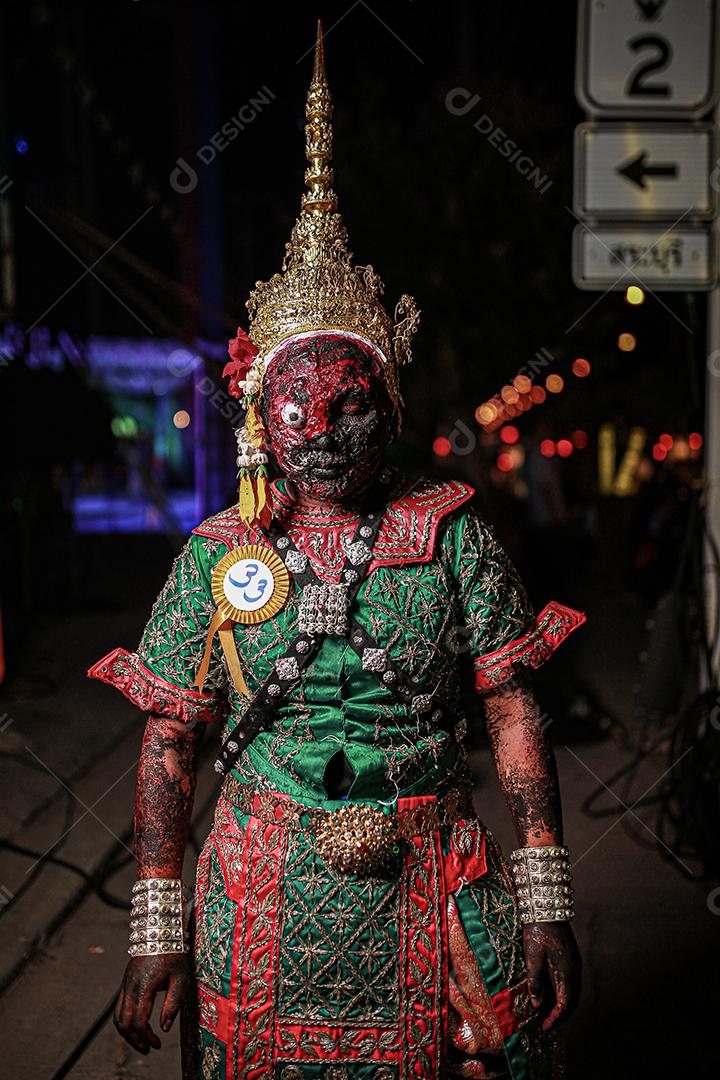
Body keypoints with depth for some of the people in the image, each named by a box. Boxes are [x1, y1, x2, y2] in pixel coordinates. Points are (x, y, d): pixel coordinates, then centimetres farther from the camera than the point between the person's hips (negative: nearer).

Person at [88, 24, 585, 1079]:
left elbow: (517, 719, -3)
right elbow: (168, 749, 1)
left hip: (433, 899, 0)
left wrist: (546, 906, -6)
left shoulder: (452, 534, -4)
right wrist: (157, 934, -2)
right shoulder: (217, 556, -3)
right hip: (264, 908, 1)